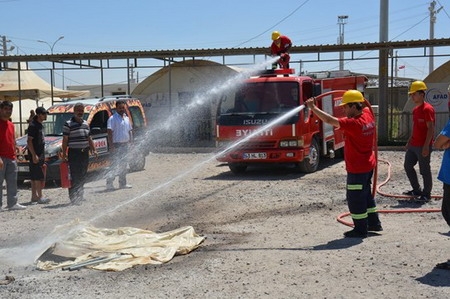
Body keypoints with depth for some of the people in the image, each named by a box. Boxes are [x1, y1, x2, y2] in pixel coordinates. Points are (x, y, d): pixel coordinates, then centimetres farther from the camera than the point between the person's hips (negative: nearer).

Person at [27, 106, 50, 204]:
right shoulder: (33, 125, -13)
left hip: (41, 155, 9)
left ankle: (34, 196, 15)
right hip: (35, 155, -9)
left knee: (34, 177, 11)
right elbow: (29, 141, -17)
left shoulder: (40, 125, 15)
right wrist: (34, 155, -22)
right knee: (38, 177, -7)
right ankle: (39, 197, -5)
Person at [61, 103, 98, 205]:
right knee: (74, 176, -8)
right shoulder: (68, 124, -5)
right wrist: (64, 154, -13)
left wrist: (93, 150, 14)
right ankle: (74, 198, -5)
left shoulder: (86, 124, 15)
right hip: (74, 153, -6)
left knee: (83, 176, 13)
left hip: (85, 153, 7)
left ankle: (80, 196, 24)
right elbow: (65, 140, -8)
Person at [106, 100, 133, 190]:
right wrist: (111, 146, -24)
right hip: (117, 145, -8)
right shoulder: (112, 118, -10)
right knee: (116, 164, -12)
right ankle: (109, 183, -7)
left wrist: (131, 142, 15)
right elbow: (109, 132, -17)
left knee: (124, 164, 12)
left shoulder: (126, 118, 14)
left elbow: (130, 131, 23)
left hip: (125, 144, 8)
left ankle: (122, 183, 20)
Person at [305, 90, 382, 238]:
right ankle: (374, 223, 32)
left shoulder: (354, 123, -25)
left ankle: (360, 230, 10)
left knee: (355, 198, 1)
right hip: (368, 165, 10)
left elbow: (329, 120, -26)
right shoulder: (368, 114, 0)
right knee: (366, 194, 22)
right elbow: (364, 106, 26)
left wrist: (313, 107, -20)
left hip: (357, 169, -10)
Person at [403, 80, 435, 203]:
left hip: (423, 146, -10)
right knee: (407, 165, 15)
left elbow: (431, 128, -19)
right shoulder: (415, 109, 13)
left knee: (424, 170, 0)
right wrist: (409, 141, 20)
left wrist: (426, 146, -23)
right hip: (413, 145, 10)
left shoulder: (427, 109, -15)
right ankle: (416, 190, 27)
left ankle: (426, 194, 11)